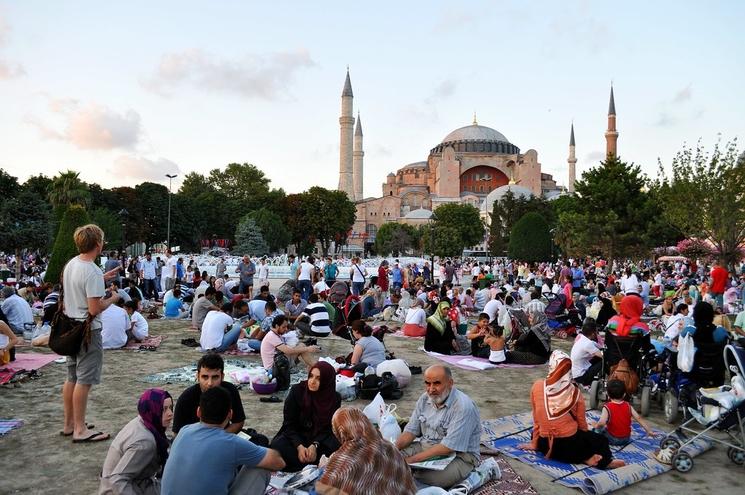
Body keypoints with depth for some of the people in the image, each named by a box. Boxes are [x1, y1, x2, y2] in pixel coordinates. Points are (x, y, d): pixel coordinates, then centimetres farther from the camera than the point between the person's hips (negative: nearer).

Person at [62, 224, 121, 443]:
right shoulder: (92, 272, -22)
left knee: (71, 378, 17)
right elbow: (95, 309, -24)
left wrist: (102, 277, 25)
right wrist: (112, 298, -8)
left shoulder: (70, 264, 6)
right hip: (88, 330, -9)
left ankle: (68, 424, 28)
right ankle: (80, 430, 6)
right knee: (84, 380, -2)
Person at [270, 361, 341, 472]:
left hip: (320, 439, 0)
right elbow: (289, 424, -12)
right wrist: (299, 446, -27)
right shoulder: (297, 391, -15)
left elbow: (328, 427, -9)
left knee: (336, 445, -31)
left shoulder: (335, 398, -11)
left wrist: (314, 445, -28)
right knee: (277, 446, -32)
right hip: (296, 437, 0)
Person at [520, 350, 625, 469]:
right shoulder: (575, 392, -10)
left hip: (545, 446, -1)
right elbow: (582, 424, 2)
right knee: (602, 440, 28)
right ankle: (590, 459, -1)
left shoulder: (537, 386, -9)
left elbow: (536, 419, 0)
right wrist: (585, 438, 23)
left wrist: (535, 443, 13)